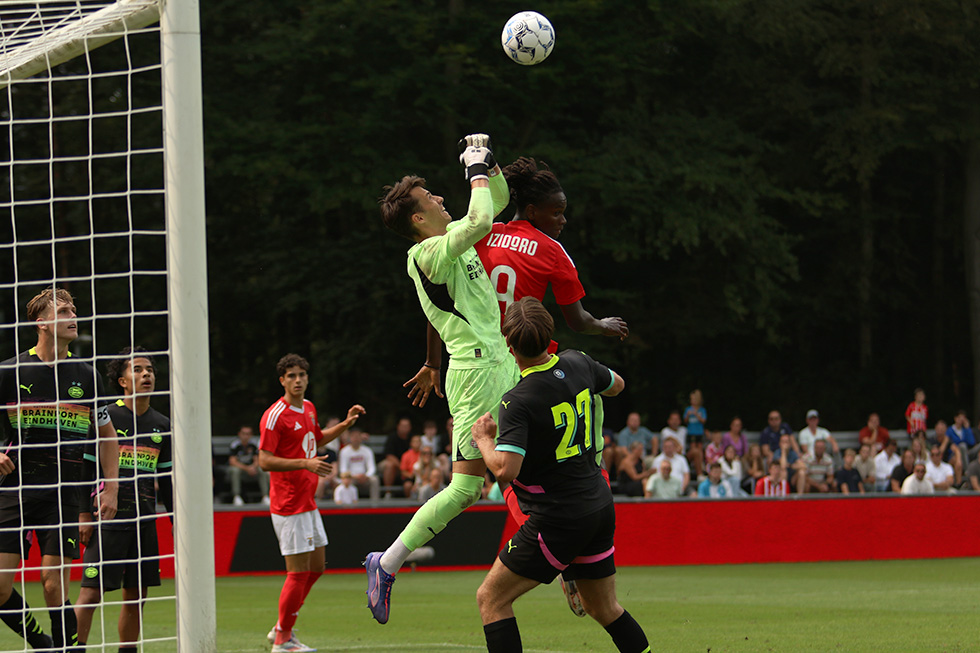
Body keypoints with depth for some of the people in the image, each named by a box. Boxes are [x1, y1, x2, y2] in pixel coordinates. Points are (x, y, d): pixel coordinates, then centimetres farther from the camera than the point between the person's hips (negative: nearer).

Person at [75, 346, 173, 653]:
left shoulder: (162, 425, 13)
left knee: (136, 595, 5)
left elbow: (166, 481, 20)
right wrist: (84, 516, -9)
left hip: (145, 521, 5)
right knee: (92, 592, -10)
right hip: (108, 519, -5)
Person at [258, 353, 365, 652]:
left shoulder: (309, 408, 12)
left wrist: (346, 423, 18)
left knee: (316, 567, 14)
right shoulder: (275, 416, -15)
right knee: (299, 571, -7)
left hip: (308, 503, 9)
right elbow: (264, 460, -19)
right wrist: (306, 463, -26)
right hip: (288, 505, -9)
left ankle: (282, 628, 24)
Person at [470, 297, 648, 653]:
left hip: (558, 520, -8)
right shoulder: (577, 363, 0)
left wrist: (483, 439, -11)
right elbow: (616, 385, 22)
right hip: (600, 509, 8)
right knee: (603, 608, 20)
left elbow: (505, 470, -30)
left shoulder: (518, 402, -21)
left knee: (491, 598, 0)